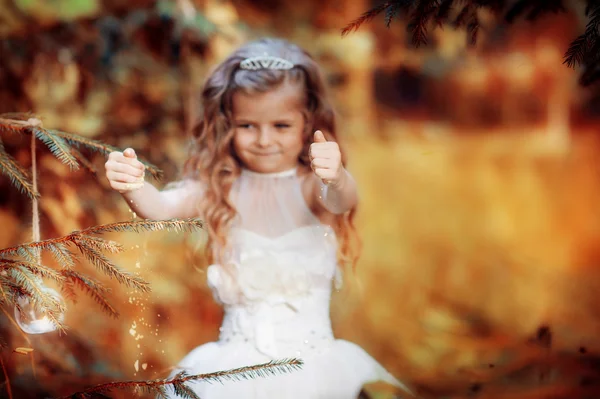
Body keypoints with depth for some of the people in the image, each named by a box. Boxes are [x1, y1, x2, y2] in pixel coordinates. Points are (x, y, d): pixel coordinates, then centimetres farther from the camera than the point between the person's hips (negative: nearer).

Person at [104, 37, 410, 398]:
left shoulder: (313, 185, -3)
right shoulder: (219, 188, 2)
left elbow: (342, 201, -25)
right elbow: (161, 206, -12)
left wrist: (335, 178, -47)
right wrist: (133, 184, -34)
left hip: (310, 352, 0)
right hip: (238, 358, 0)